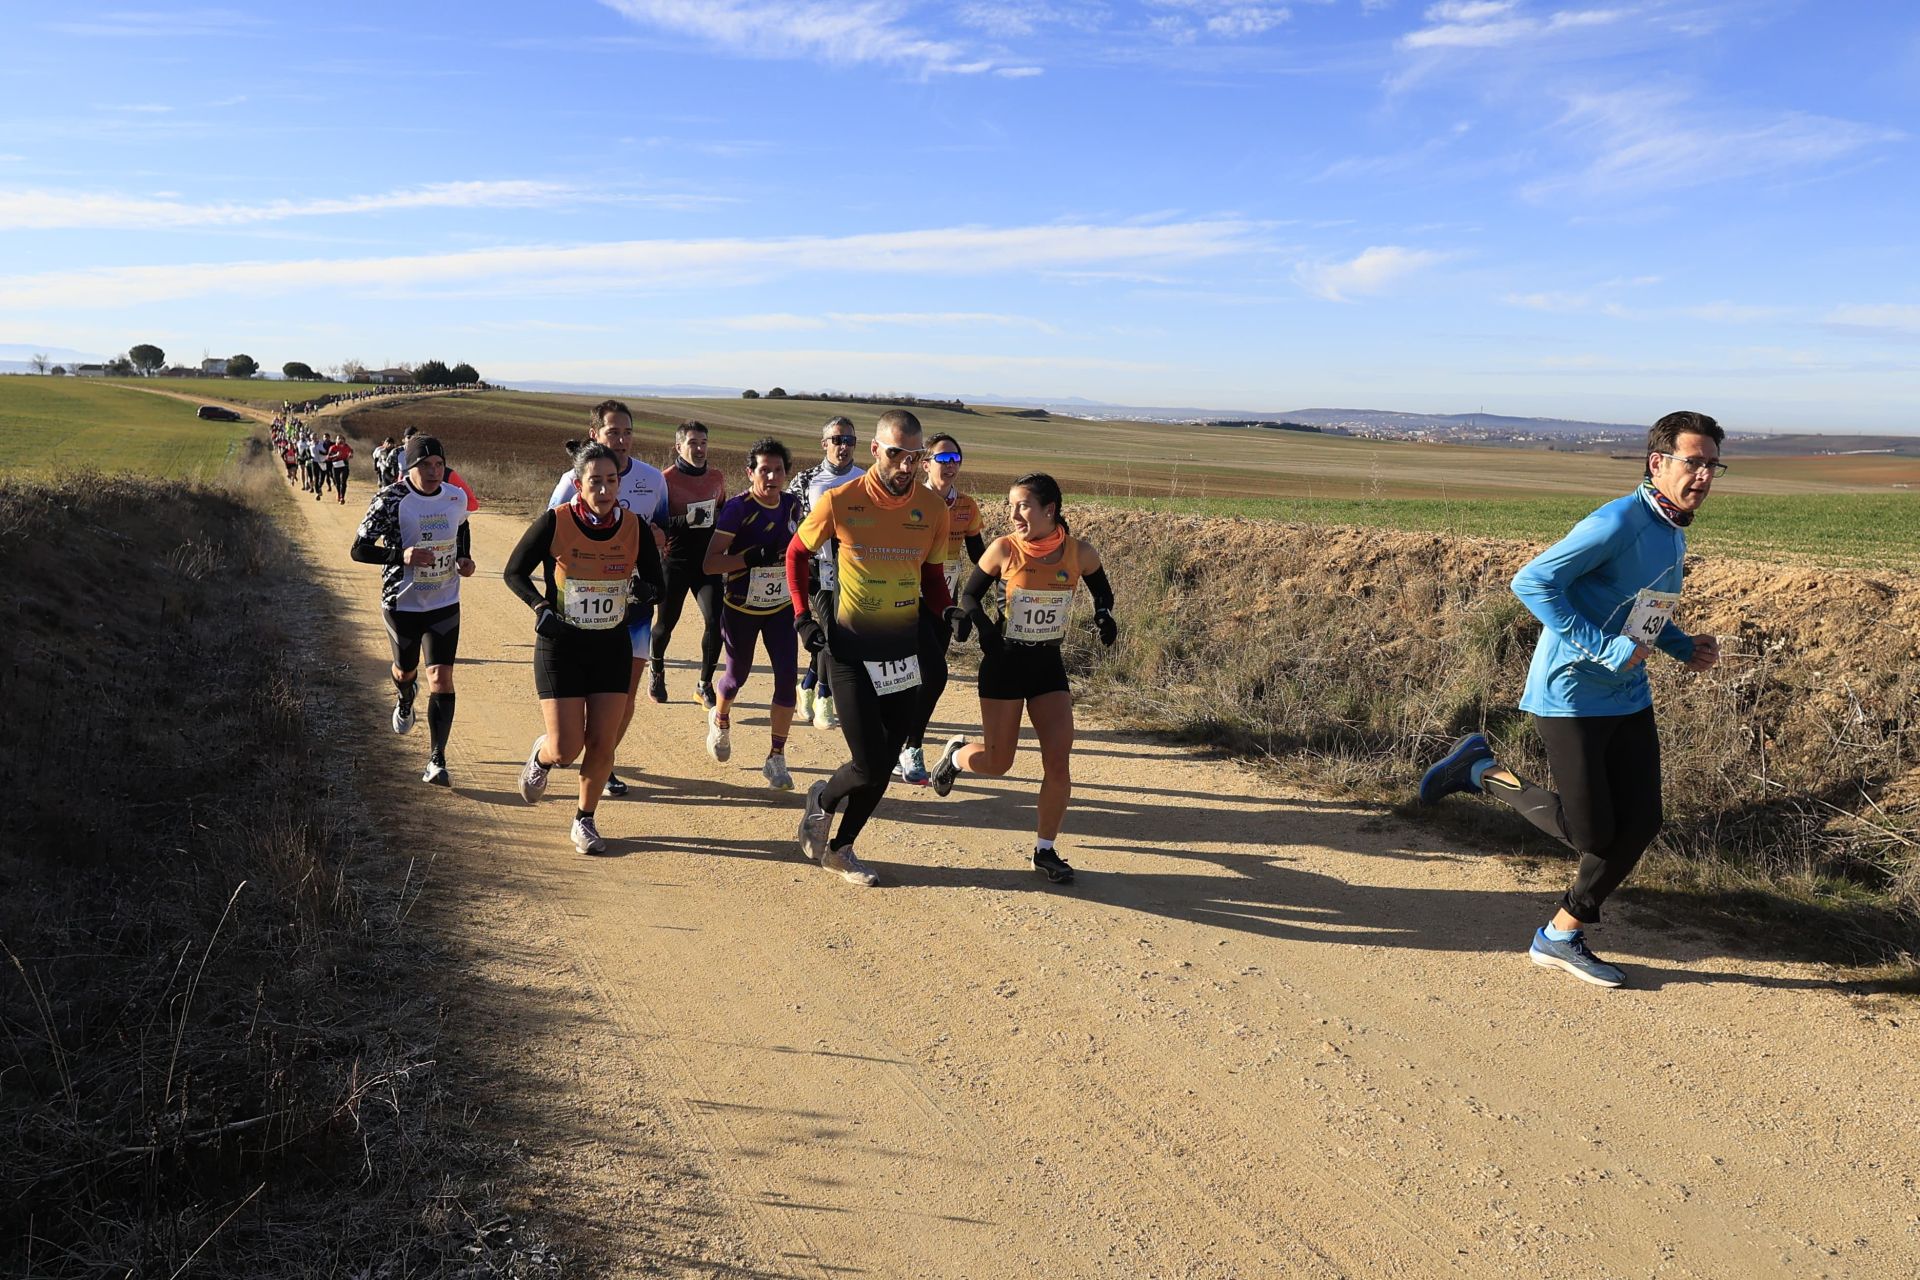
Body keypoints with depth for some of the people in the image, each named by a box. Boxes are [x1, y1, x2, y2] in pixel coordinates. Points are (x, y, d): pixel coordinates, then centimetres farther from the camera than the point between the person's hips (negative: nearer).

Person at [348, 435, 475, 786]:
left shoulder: (456, 497, -2)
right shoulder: (390, 500, -16)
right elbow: (359, 549, -15)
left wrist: (464, 558, 4)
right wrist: (402, 554, -32)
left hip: (445, 604, 2)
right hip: (402, 603, -2)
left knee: (441, 678, -9)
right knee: (406, 670, 19)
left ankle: (436, 760, -4)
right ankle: (404, 701, 58)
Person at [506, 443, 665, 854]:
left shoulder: (635, 527, -6)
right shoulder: (554, 522, -13)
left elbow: (655, 584, 6)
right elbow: (515, 572, -1)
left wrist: (644, 594, -17)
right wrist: (541, 607, -17)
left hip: (613, 647, 2)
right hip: (560, 646, -2)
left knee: (602, 745, 2)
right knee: (566, 749, -5)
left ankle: (585, 821, 25)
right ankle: (541, 756, 33)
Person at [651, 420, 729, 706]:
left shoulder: (717, 479, 7)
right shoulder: (666, 480, -8)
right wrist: (687, 519, -23)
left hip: (708, 562, 3)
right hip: (675, 562, -3)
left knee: (716, 621, -10)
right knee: (665, 622, 10)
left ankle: (704, 684, 7)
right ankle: (657, 673, 40)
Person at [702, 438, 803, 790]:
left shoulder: (792, 505, -1)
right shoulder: (738, 508, -18)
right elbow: (709, 564, -23)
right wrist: (755, 556, -33)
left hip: (781, 607, 4)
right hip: (741, 609, -3)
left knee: (787, 675, -8)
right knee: (737, 676, 13)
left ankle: (777, 758, 1)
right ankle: (720, 720, 48)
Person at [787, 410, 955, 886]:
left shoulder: (932, 509, -1)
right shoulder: (839, 502, -10)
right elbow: (797, 552, 6)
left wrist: (946, 610, -6)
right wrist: (802, 616, -3)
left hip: (904, 654, 4)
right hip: (851, 652, -4)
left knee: (883, 765, 10)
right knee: (871, 767, -7)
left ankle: (841, 848, 32)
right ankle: (822, 799, 27)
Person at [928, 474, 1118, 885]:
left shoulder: (1079, 552, -7)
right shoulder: (1004, 549, -12)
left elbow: (1103, 591, 11)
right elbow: (970, 594, 0)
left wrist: (1103, 614, -10)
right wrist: (981, 621, -20)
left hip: (1049, 664, 2)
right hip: (1004, 662, -2)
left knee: (1059, 764, -3)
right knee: (997, 762, 5)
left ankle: (1045, 850, 15)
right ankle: (955, 754, 41)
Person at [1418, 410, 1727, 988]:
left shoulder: (1673, 535, 11)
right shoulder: (1619, 522, -19)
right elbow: (1532, 582, -25)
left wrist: (1686, 648, 7)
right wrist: (1604, 649, -26)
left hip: (1629, 699, 9)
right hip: (1571, 697, -9)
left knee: (1640, 823, 7)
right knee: (1591, 833, -2)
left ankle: (1561, 937, 22)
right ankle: (1482, 771, 17)